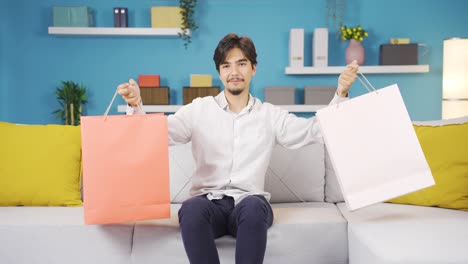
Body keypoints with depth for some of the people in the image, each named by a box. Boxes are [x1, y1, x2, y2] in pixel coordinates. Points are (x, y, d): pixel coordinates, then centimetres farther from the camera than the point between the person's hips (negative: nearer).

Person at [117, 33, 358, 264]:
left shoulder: (271, 115, 11)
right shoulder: (198, 109, 9)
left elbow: (319, 130, 5)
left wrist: (340, 93, -7)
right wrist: (136, 105, -17)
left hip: (249, 203, 0)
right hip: (208, 201, 0)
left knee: (253, 206, -35)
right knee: (192, 209, -35)